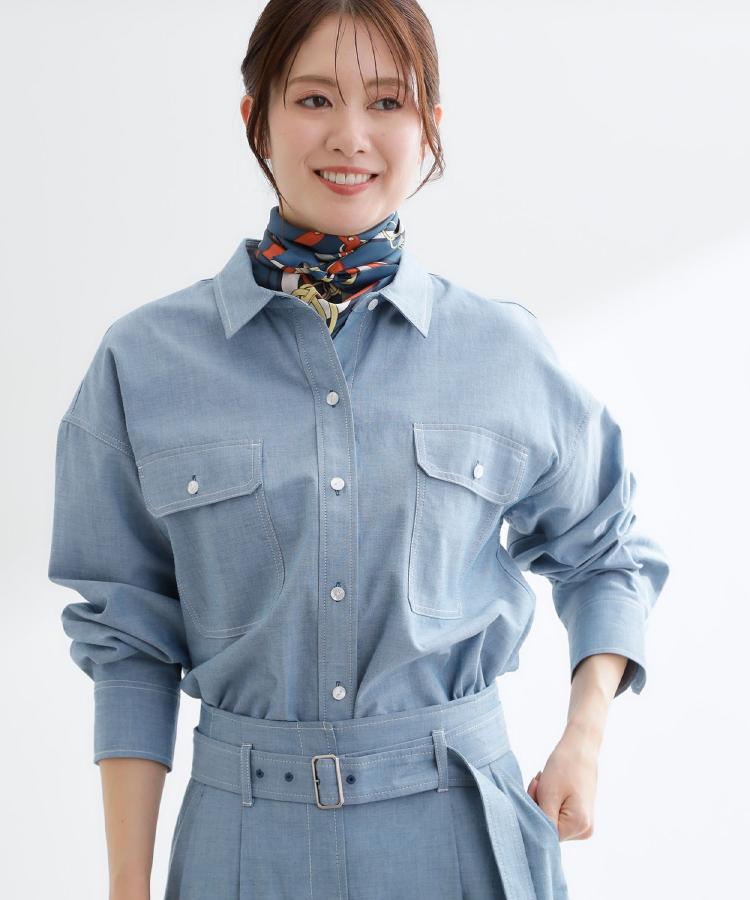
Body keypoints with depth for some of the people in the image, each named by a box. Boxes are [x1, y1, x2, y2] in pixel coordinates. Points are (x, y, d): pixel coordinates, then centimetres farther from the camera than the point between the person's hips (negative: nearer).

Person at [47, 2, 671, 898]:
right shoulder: (145, 361, -4)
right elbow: (129, 638, 0)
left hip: (460, 825, 1)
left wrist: (584, 739, 0)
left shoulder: (503, 352, -2)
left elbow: (606, 553, 13)